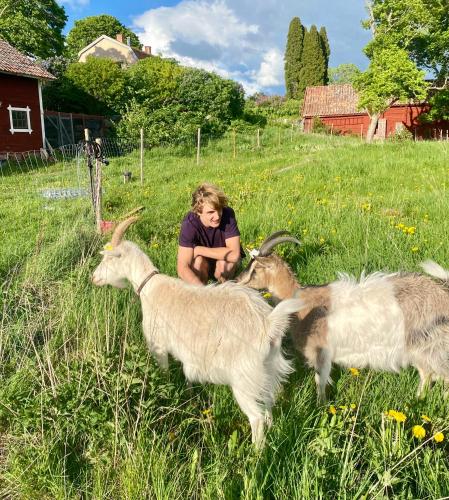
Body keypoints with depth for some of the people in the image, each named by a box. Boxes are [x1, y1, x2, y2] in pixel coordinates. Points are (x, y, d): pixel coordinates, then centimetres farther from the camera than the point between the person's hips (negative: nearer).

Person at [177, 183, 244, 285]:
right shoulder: (189, 224, -29)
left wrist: (199, 250, -28)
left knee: (224, 263, -31)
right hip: (203, 263, 0)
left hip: (224, 259, 0)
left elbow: (234, 254, -33)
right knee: (198, 261, -31)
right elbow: (182, 268, -34)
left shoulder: (227, 214, -28)